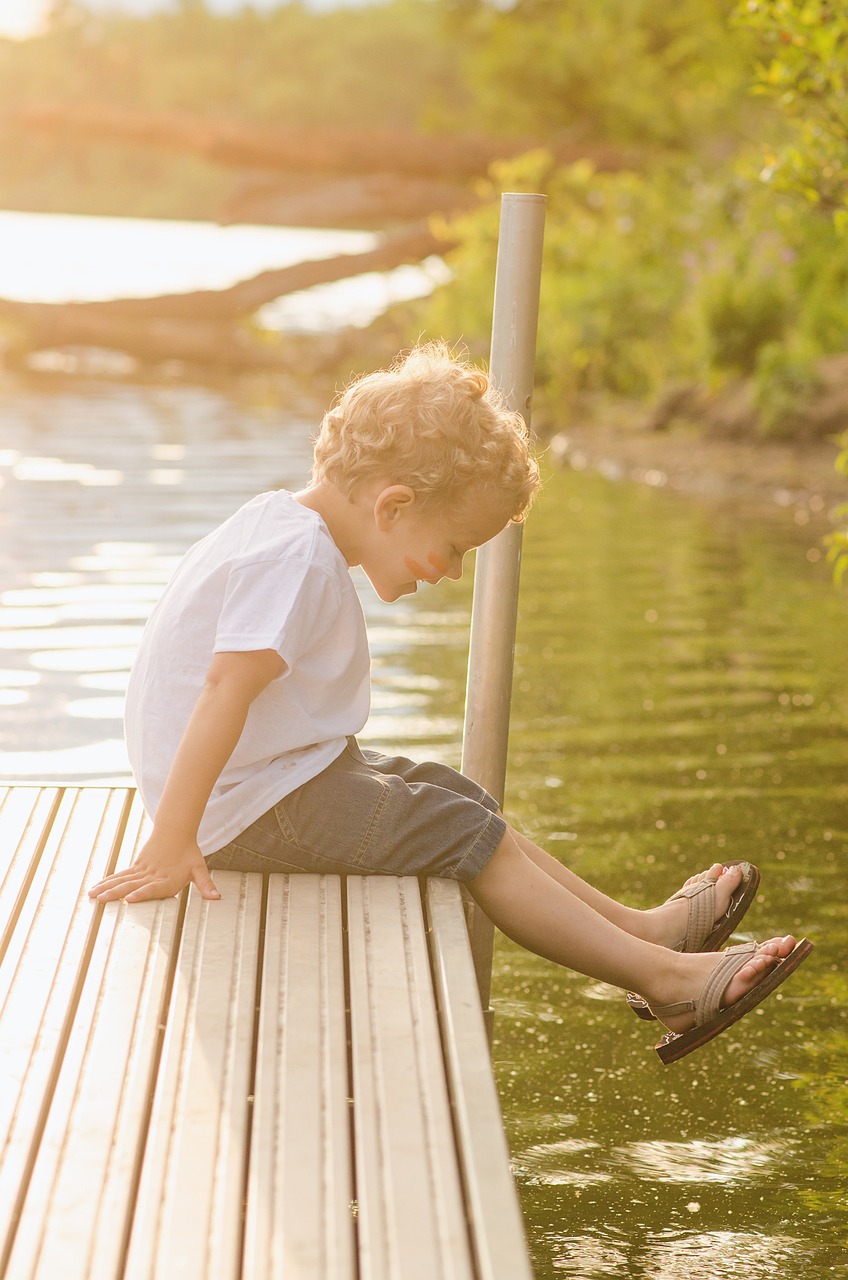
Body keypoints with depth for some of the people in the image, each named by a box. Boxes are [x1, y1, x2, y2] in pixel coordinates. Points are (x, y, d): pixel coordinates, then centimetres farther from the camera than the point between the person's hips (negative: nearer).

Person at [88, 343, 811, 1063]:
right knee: (469, 835, -9)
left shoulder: (282, 522, 10)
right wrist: (172, 843, -37)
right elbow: (227, 687, -33)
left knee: (454, 796, 13)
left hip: (288, 778, 11)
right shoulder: (297, 558, -23)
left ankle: (639, 926, 15)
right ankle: (662, 978, -7)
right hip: (258, 809, -11)